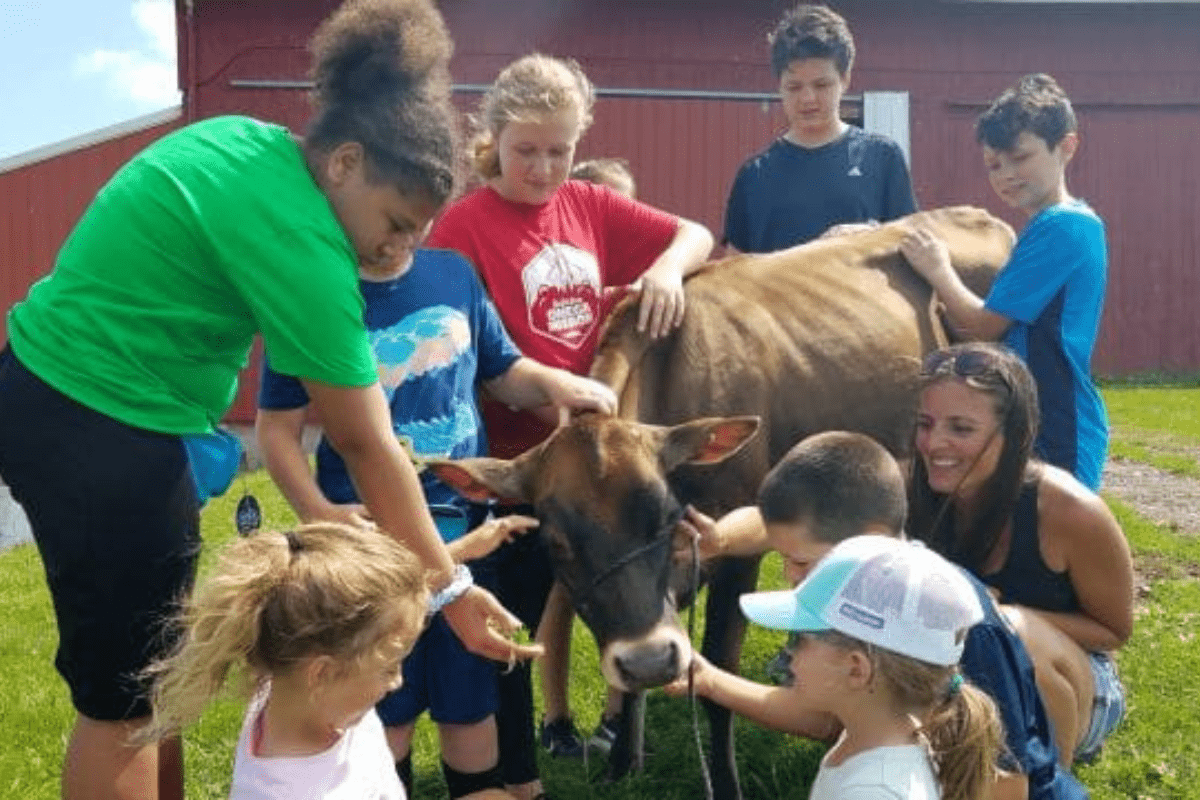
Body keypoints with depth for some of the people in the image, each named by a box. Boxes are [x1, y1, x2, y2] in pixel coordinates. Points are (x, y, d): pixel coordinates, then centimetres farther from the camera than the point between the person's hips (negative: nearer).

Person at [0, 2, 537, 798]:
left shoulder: (247, 142, 3)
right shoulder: (299, 241, -23)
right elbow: (370, 449, -18)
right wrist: (450, 587, -10)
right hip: (95, 425, -9)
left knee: (150, 666, 18)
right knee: (124, 691, 3)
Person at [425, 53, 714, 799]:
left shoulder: (590, 206, 5)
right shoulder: (464, 225, -12)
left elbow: (697, 234, 8)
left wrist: (668, 265, -14)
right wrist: (548, 392, -25)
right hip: (511, 454, -5)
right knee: (514, 616, 6)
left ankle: (559, 713, 44)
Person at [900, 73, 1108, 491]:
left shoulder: (1059, 227, -16)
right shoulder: (1075, 222, 14)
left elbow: (983, 326, -16)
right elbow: (1005, 323, 14)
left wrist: (938, 271, -3)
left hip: (1054, 439, -10)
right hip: (1046, 428, 10)